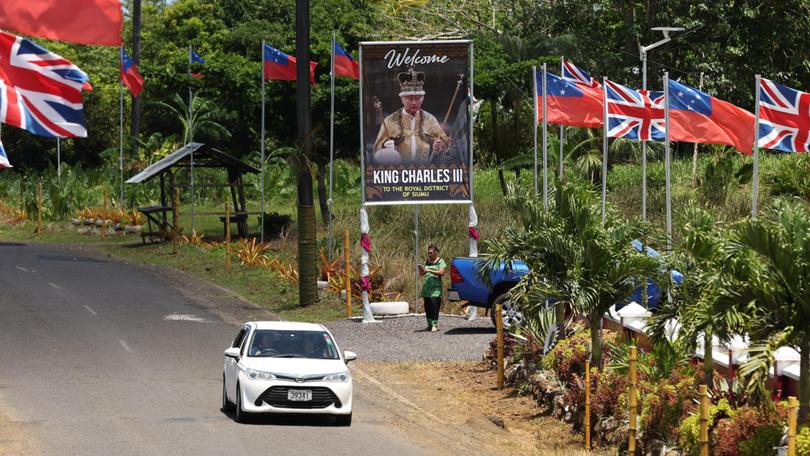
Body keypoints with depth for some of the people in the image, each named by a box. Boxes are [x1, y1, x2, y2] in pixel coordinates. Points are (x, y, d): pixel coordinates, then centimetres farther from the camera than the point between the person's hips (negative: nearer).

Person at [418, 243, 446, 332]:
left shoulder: (440, 261, 0)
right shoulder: (427, 261, 17)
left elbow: (441, 272, -14)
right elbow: (422, 274, 18)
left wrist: (430, 270, -20)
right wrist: (421, 270, -5)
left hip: (436, 289, -6)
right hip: (426, 288, 6)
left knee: (434, 306, -13)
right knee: (427, 308, 2)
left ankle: (435, 325, -15)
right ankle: (430, 324, 5)